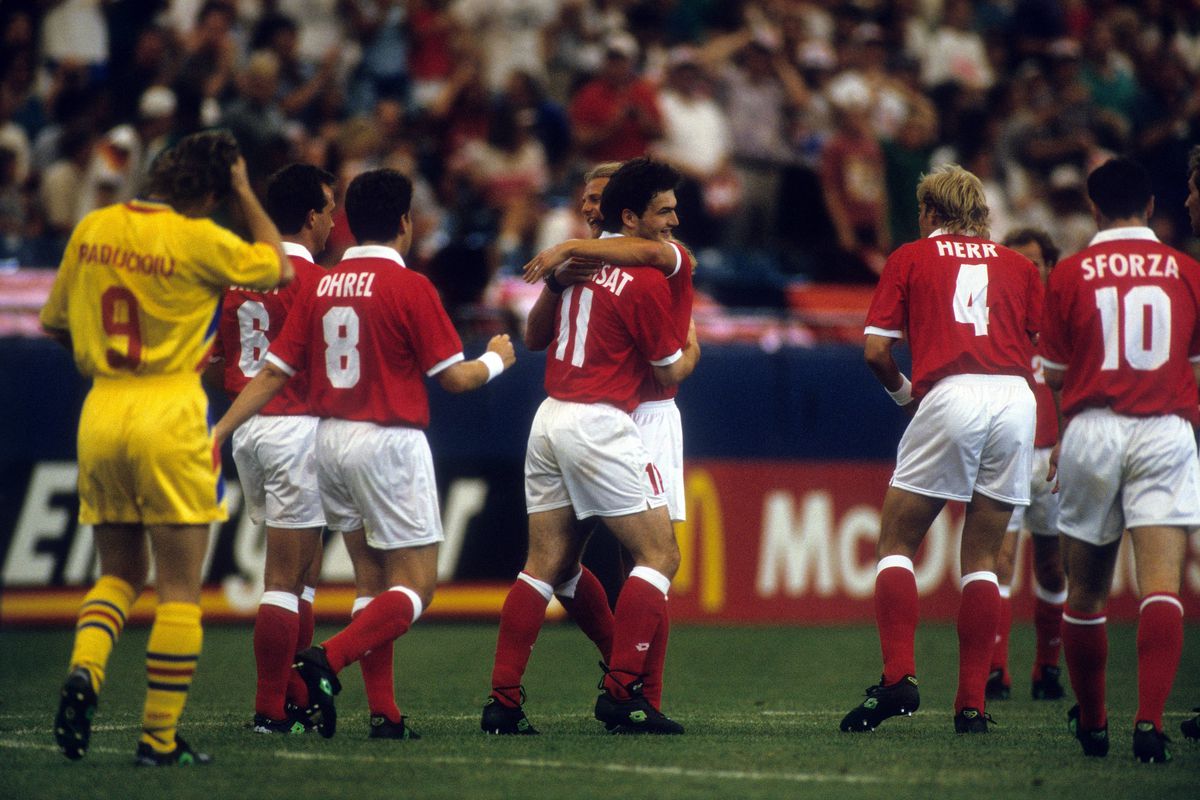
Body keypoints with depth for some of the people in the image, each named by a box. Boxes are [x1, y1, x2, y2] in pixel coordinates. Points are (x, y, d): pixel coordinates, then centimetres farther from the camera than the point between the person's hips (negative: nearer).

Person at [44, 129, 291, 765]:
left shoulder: (93, 228, 5)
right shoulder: (198, 240, -11)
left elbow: (55, 322, 15)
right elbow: (278, 266, 7)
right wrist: (244, 194, 10)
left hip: (100, 411, 5)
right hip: (170, 415, -5)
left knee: (118, 575, 17)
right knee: (179, 589, 3)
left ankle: (84, 670, -10)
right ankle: (159, 738, 2)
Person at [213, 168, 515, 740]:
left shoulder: (321, 287, 6)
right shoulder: (409, 287, -10)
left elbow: (274, 372, 4)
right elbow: (455, 377, -7)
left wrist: (221, 430, 9)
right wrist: (497, 359, 13)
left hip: (330, 439, 7)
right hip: (390, 441, -7)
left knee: (375, 582, 14)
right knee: (415, 587, -2)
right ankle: (327, 662, -22)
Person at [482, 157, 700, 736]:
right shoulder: (647, 281, -11)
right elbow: (669, 372, -2)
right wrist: (692, 351, 19)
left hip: (550, 419, 8)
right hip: (600, 425, -8)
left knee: (545, 566, 10)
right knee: (659, 555, -1)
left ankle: (502, 701, 5)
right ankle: (621, 692, -11)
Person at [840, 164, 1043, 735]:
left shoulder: (910, 258, 14)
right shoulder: (1018, 265, 20)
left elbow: (875, 350, 7)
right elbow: (1039, 350, 11)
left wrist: (903, 392, 24)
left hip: (952, 394, -3)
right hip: (1016, 401, 3)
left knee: (896, 542, 8)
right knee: (982, 558, 10)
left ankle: (899, 677, -9)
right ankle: (972, 704, 5)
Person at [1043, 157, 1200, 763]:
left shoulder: (1070, 274, 2)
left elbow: (1054, 375, 6)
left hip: (1092, 430, 0)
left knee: (1086, 590, 13)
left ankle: (1091, 722, 24)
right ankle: (1150, 719, -25)